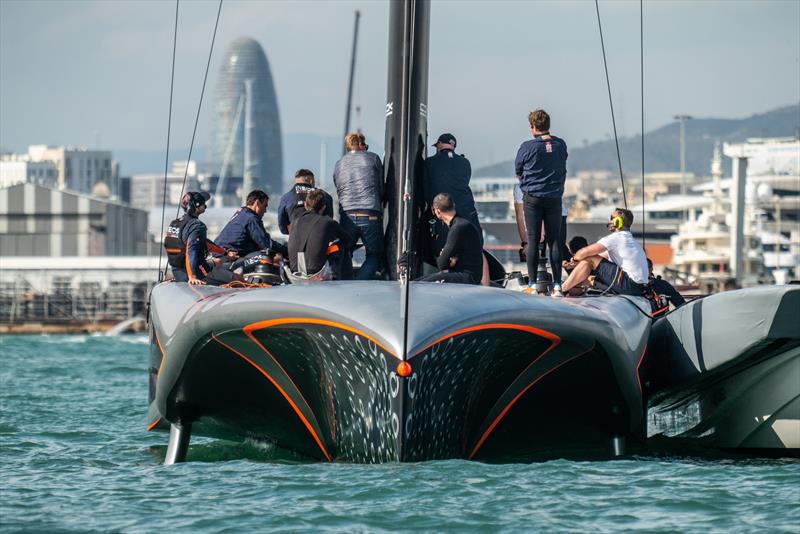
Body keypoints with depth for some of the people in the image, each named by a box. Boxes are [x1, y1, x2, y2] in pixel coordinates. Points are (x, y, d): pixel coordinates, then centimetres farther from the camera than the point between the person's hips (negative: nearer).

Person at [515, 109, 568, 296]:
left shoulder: (527, 147, -9)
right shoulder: (561, 145, 0)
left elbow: (517, 171, 3)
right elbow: (562, 169, 10)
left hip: (532, 198, -3)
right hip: (555, 197, 3)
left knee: (533, 240, 2)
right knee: (554, 241, 5)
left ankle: (532, 284, 0)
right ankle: (557, 284, 3)